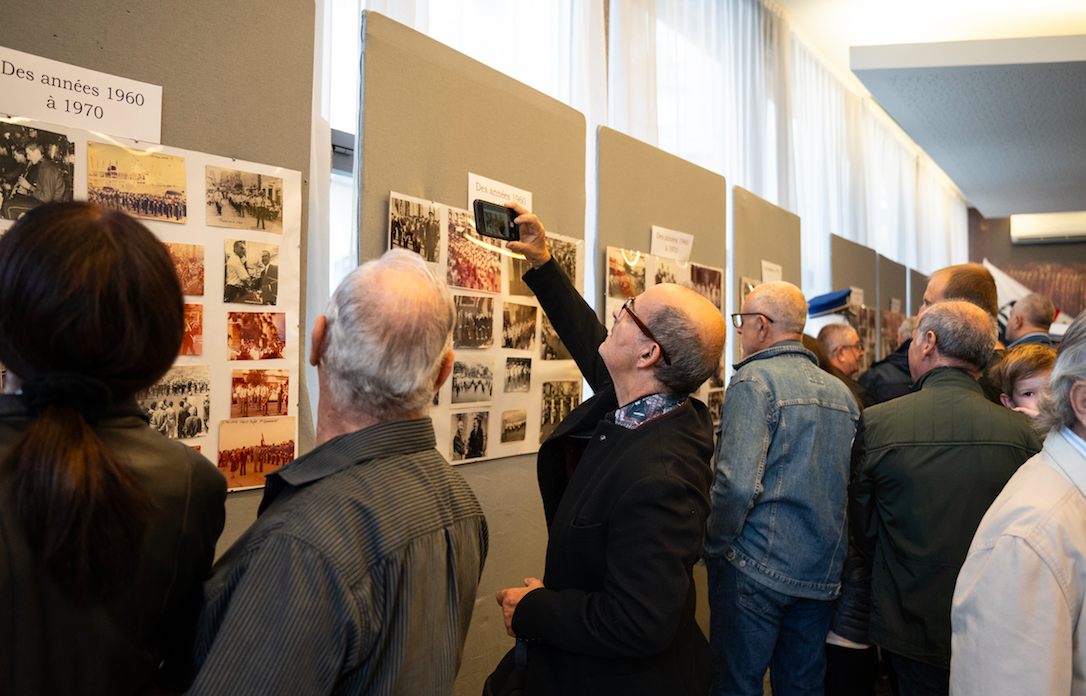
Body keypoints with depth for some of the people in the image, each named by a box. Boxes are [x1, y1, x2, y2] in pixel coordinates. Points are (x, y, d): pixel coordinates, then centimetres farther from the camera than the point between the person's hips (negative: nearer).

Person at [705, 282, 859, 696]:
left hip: (758, 569, -7)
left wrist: (714, 546, -7)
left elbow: (738, 483, -22)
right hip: (823, 572, 7)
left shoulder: (754, 379, -13)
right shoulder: (842, 392, 10)